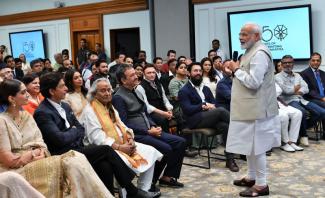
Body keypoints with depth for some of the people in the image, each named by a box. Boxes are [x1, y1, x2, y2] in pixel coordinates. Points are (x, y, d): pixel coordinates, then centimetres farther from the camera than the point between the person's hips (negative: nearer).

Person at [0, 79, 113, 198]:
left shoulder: (27, 116, 13)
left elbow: (41, 144, 10)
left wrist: (39, 152, -11)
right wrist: (33, 153, -5)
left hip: (35, 163, 7)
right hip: (16, 171, -7)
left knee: (76, 157, -21)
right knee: (69, 162, -26)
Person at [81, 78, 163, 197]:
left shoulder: (110, 107, 17)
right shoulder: (90, 111, -9)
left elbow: (121, 126, 14)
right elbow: (97, 137, -18)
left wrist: (130, 140, -7)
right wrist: (119, 147, -22)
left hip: (123, 144, 9)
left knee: (151, 152, -3)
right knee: (124, 162, -37)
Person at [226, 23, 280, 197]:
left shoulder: (259, 53, -17)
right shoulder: (251, 51, 17)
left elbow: (253, 82, -24)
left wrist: (236, 70, -13)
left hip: (255, 109, -10)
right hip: (249, 108, 10)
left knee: (256, 146, -4)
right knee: (249, 145, 17)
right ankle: (251, 177, 29)